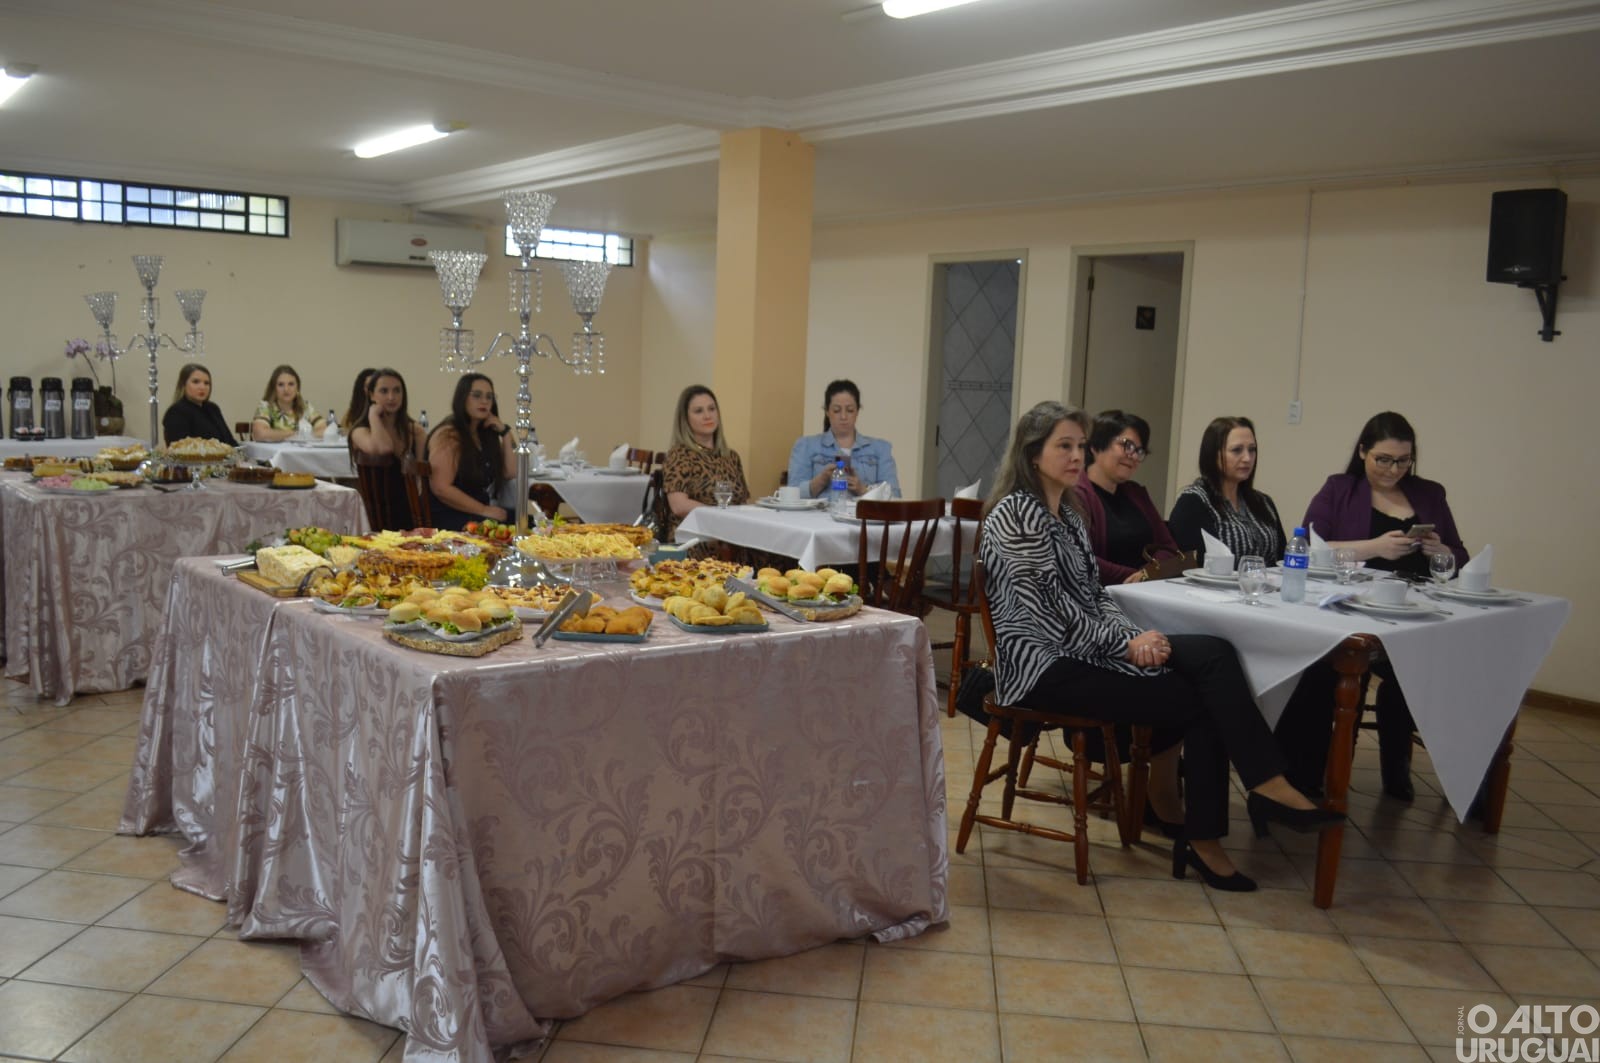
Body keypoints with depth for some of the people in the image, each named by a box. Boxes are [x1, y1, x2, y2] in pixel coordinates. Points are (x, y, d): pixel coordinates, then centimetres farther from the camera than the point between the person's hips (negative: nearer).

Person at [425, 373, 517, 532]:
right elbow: (441, 488, -19)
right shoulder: (448, 435, -10)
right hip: (450, 516, -8)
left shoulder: (486, 433, 14)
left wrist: (505, 432, 3)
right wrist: (483, 511, -19)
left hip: (480, 513, 8)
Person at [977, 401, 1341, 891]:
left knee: (1213, 653, -15)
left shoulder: (1068, 511, 17)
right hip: (1044, 664, -8)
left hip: (1082, 647, 8)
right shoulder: (1015, 513, -11)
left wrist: (1134, 636, -6)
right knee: (1199, 700, -17)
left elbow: (1094, 594, 13)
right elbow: (1054, 609, -16)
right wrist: (1127, 642, -13)